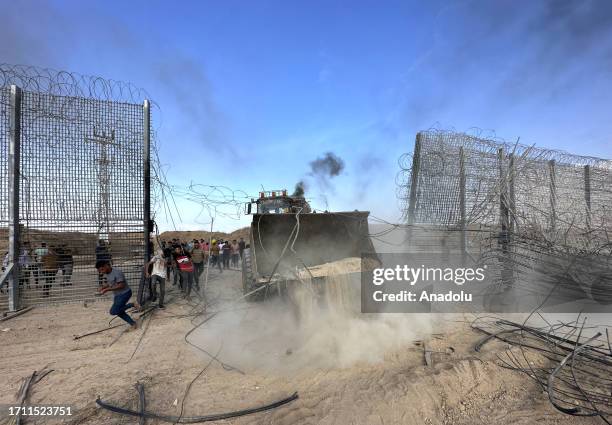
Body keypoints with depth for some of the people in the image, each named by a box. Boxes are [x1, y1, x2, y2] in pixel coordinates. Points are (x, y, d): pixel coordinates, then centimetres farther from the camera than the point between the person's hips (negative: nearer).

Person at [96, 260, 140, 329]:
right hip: (116, 295, 9)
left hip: (125, 293, -9)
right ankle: (133, 324, 24)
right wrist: (102, 287, -3)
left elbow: (121, 285, -27)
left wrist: (107, 289, -27)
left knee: (113, 311, -14)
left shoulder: (117, 272, -25)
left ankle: (132, 304, -4)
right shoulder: (106, 273, 2)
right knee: (119, 312, 11)